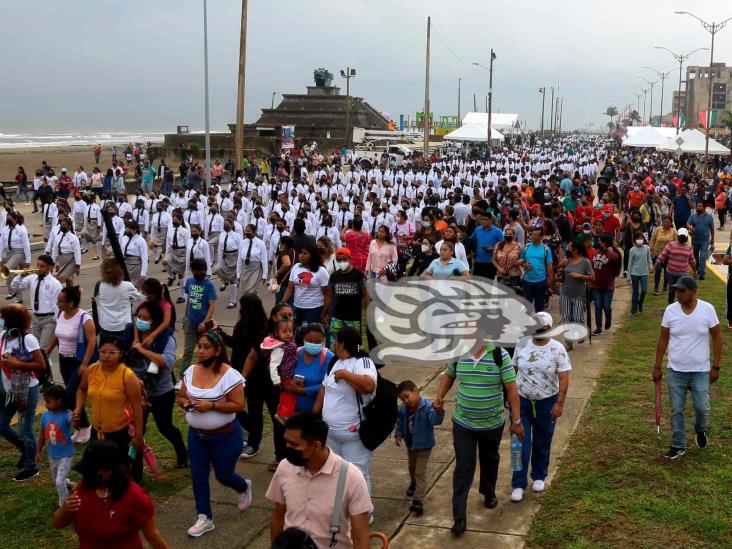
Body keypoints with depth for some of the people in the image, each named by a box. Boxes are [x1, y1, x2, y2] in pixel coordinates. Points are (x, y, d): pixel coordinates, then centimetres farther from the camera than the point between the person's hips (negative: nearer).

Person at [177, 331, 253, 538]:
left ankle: (244, 487, 45)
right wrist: (186, 404, -15)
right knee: (198, 477, 7)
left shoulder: (229, 375, -20)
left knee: (223, 476, 11)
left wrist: (211, 406, -28)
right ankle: (205, 518, 22)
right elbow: (181, 397, 8)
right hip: (196, 435, 5)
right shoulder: (191, 371, -2)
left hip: (225, 436, -5)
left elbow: (238, 405, -22)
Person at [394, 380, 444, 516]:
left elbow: (435, 420, -42)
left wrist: (439, 412, -63)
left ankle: (418, 500, -5)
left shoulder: (427, 407, -27)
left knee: (420, 472, -6)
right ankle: (413, 484, 57)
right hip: (410, 444, 7)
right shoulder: (403, 409, -8)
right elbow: (400, 424, 6)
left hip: (424, 445, -7)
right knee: (412, 467, 29)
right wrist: (398, 435, -10)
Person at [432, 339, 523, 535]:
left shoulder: (499, 355, -17)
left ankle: (489, 494, 49)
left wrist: (516, 421, -11)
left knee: (489, 460, 23)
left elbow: (511, 389, -12)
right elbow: (449, 376, 14)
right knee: (463, 469, -2)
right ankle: (459, 517, -1)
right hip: (463, 423, 1)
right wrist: (439, 397, 0)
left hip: (492, 424, -1)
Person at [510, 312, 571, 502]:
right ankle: (518, 484, 5)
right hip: (521, 401, 1)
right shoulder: (522, 345, -2)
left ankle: (539, 477, 34)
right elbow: (513, 371, 6)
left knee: (542, 444, 14)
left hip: (546, 403, -1)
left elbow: (564, 379, -11)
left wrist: (560, 403, -16)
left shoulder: (557, 349, -10)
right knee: (521, 444, -2)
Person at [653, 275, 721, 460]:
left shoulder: (707, 309, -10)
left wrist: (716, 366, -4)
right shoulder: (670, 310, -7)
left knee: (702, 408, 1)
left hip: (700, 371, -1)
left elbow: (717, 337, -2)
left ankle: (700, 430, 34)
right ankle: (679, 446, 21)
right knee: (677, 410, 7)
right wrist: (657, 366, 2)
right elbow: (663, 339, 1)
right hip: (675, 371, 1)